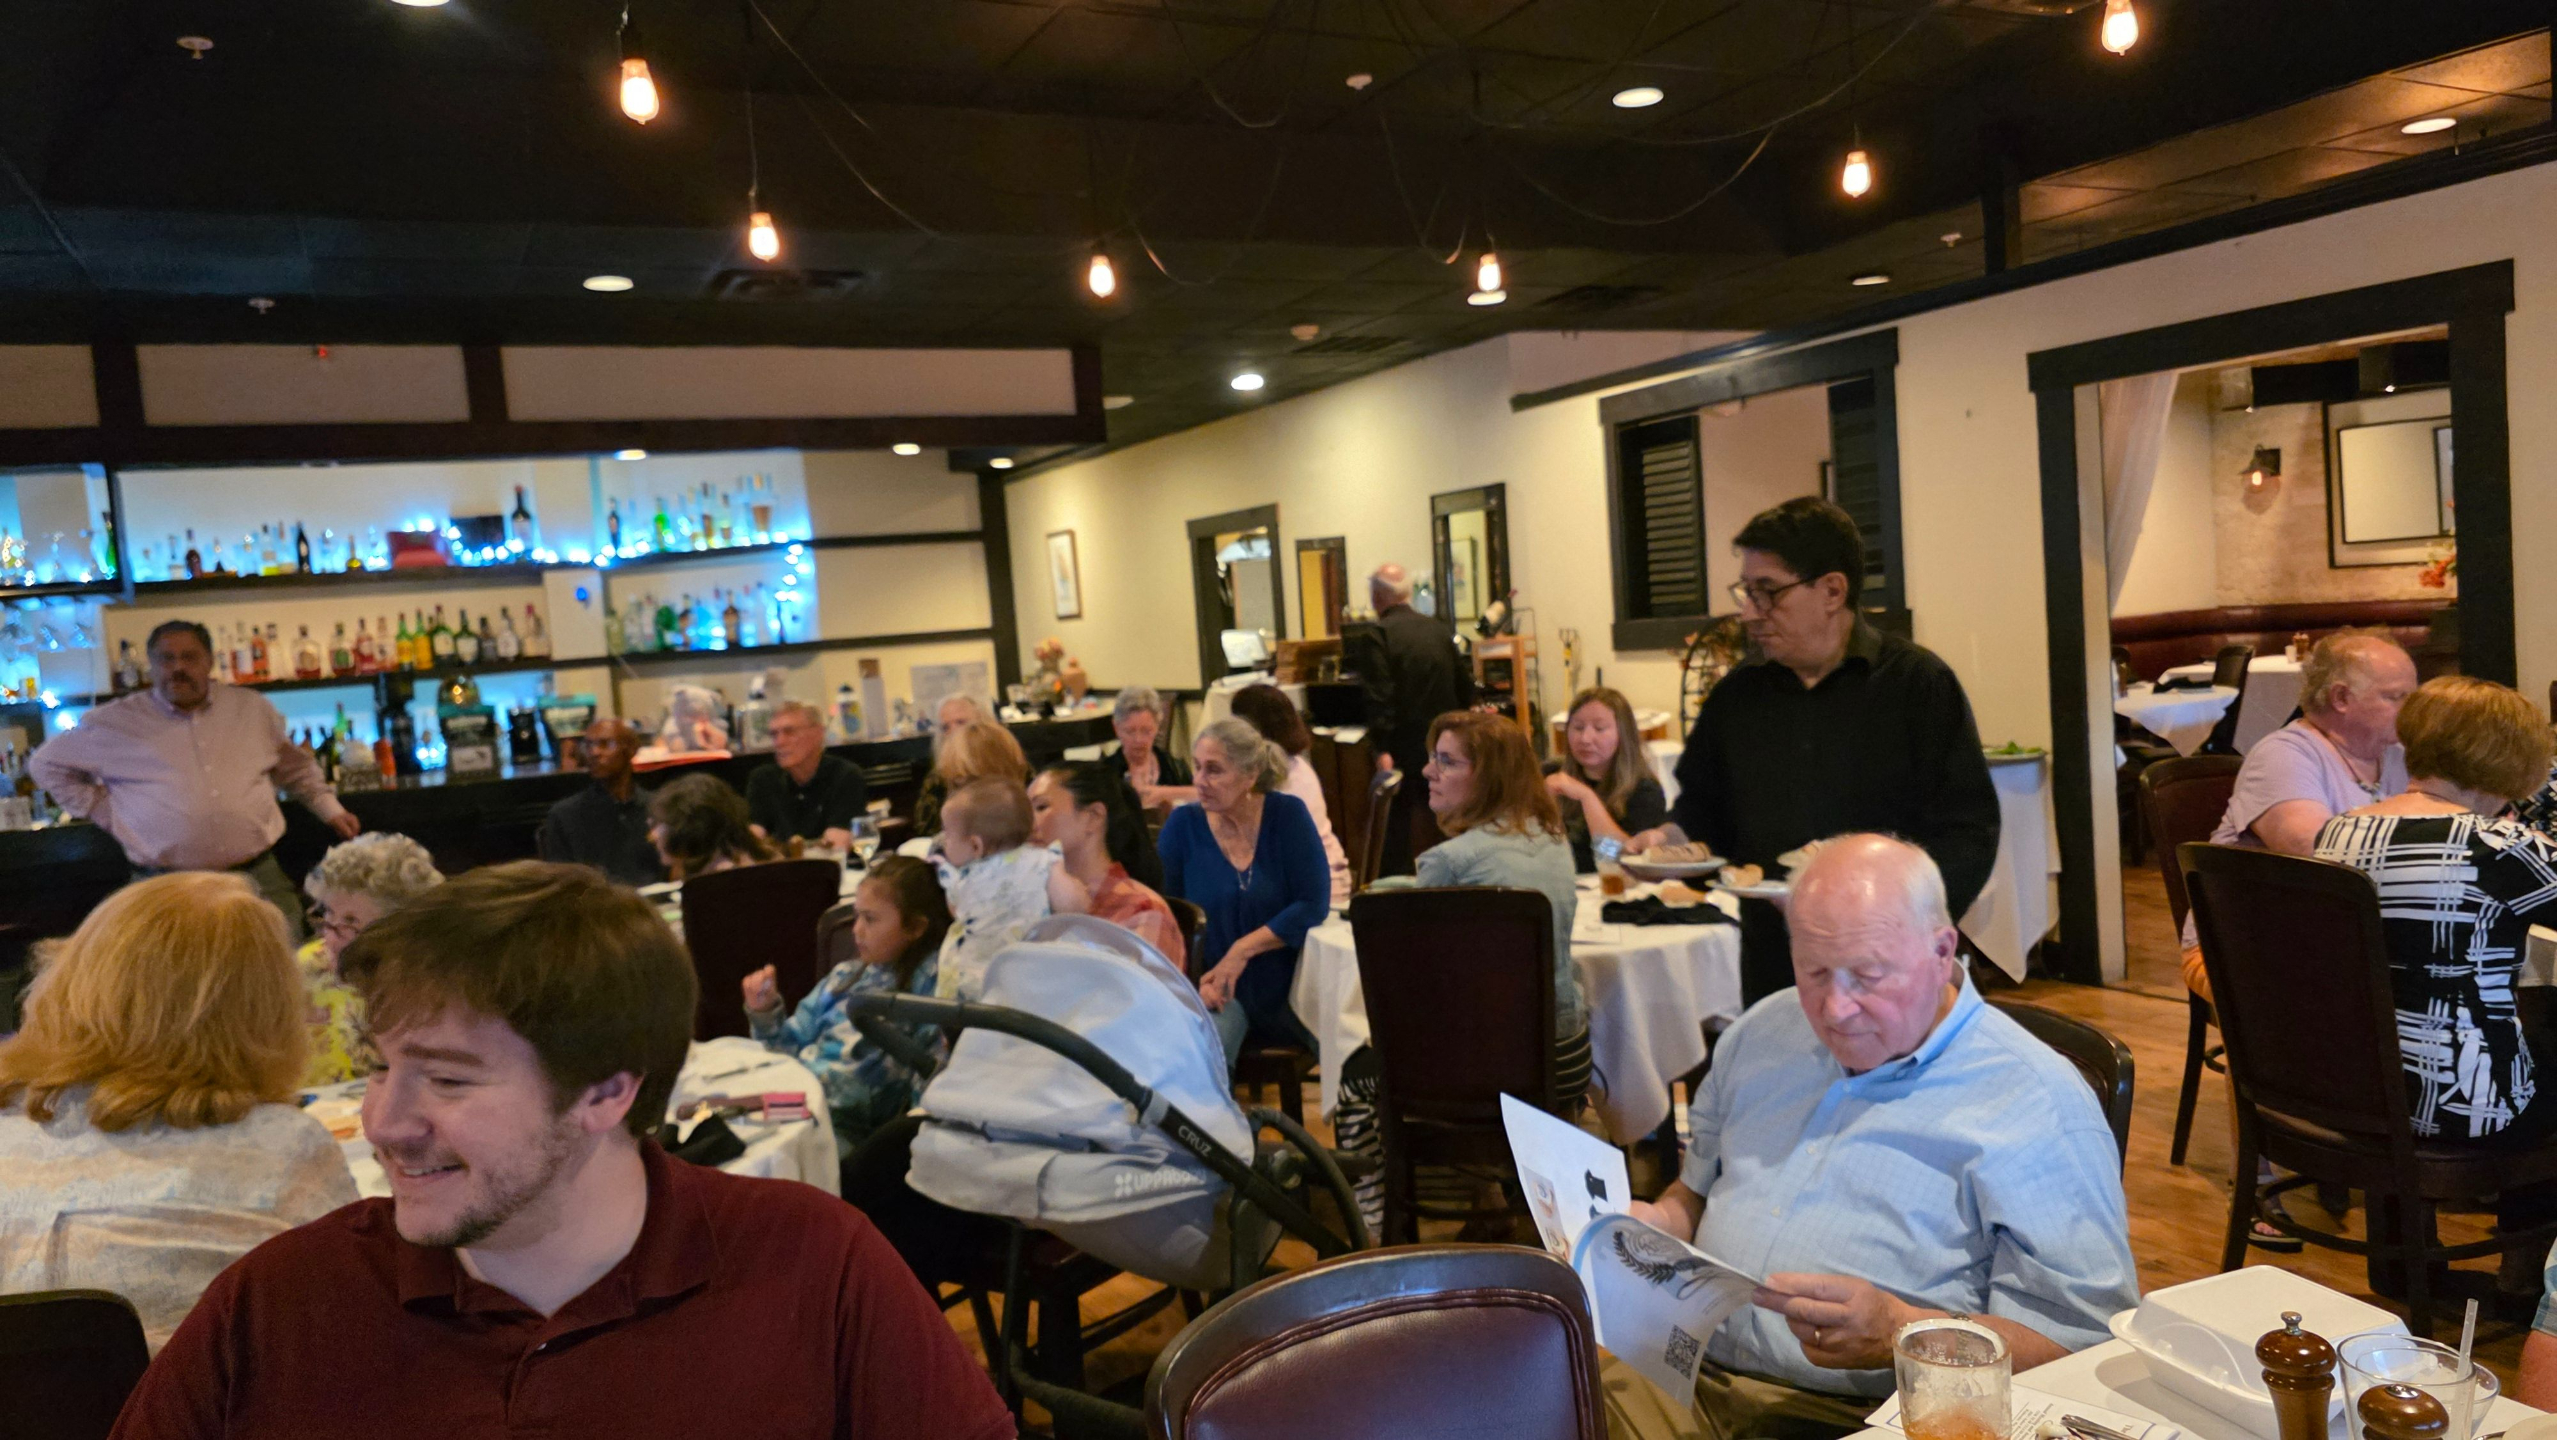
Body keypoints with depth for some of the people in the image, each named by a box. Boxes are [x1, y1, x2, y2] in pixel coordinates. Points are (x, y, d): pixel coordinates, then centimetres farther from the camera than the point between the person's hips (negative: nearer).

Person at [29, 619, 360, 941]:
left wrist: (330, 810, 18)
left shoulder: (254, 708, 11)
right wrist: (104, 813, 7)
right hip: (168, 892, -2)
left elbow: (294, 766, 26)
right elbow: (47, 763, 15)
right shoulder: (116, 722, 4)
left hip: (259, 880, 2)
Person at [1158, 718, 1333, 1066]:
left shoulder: (1287, 814, -4)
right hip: (1217, 991, -1)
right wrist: (1194, 980, -15)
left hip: (1289, 983, 1)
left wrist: (1242, 950, -15)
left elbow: (1314, 904, -8)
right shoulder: (1183, 824, -2)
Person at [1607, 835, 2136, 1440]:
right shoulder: (1763, 1031, 14)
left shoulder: (2038, 1106, -6)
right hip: (1683, 1379, 4)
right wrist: (1661, 1223, 4)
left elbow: (2091, 1339, -10)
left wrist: (1899, 1333, -22)